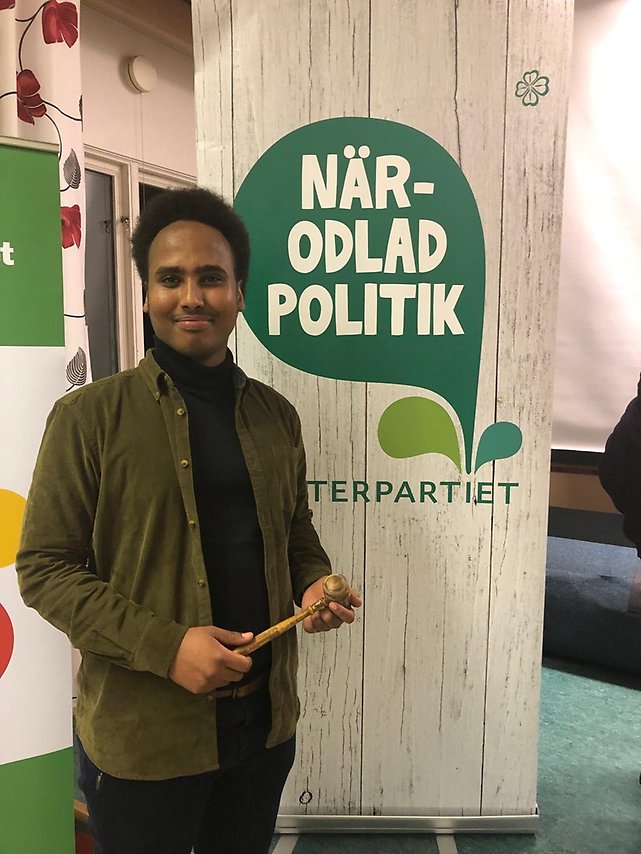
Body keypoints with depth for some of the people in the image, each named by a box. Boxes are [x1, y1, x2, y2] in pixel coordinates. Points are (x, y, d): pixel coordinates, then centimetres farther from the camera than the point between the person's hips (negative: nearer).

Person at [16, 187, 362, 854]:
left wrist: (313, 582, -8)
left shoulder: (275, 415, 3)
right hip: (140, 735, -4)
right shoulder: (89, 416, -10)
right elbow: (43, 568, -11)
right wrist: (164, 646, -21)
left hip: (265, 720, 5)